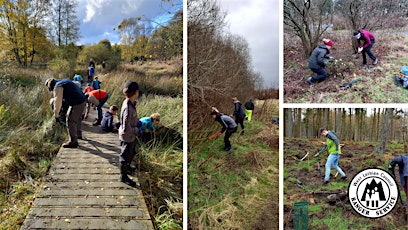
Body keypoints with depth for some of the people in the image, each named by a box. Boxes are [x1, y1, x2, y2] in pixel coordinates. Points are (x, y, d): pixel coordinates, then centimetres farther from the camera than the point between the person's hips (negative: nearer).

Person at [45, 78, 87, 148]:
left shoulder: (57, 86, -9)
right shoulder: (64, 81, 20)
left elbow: (57, 102, -14)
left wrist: (56, 115, -10)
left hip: (76, 103, -10)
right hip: (82, 100, 10)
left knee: (70, 121, -3)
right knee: (78, 118, 27)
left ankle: (73, 141, 0)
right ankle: (78, 134, 45)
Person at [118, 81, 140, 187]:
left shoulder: (129, 103, -5)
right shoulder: (128, 108, -34)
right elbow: (126, 128, -31)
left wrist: (138, 124, 3)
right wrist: (137, 130, -18)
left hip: (131, 136, 9)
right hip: (127, 137, -9)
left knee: (132, 152, 30)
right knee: (126, 156, 11)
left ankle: (127, 167, 55)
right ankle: (123, 177, 30)